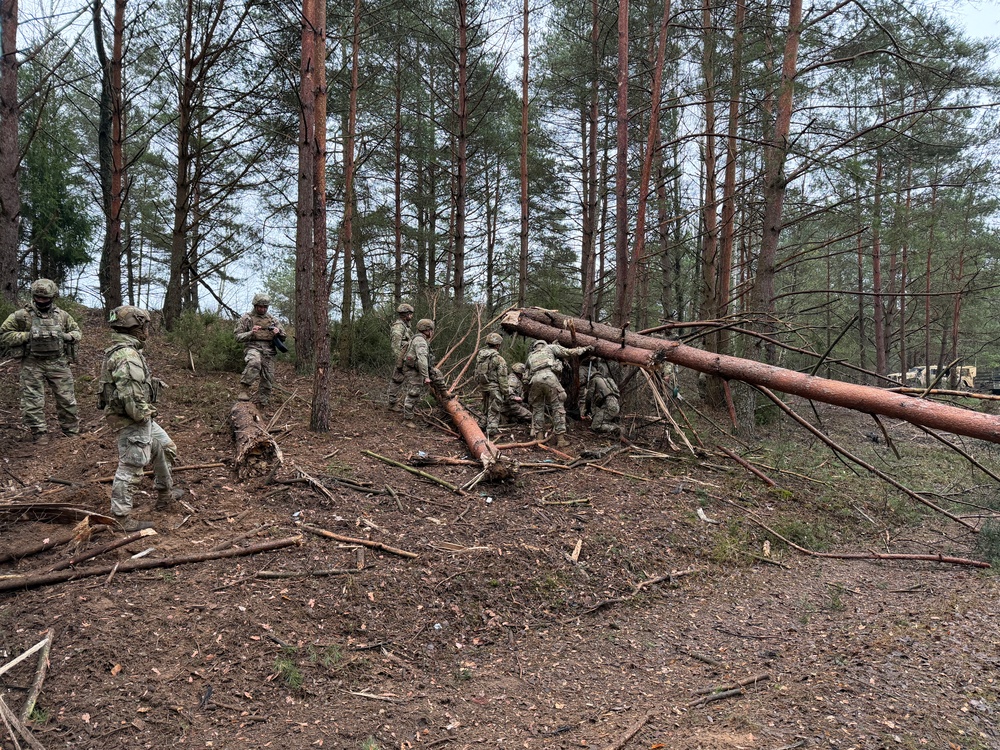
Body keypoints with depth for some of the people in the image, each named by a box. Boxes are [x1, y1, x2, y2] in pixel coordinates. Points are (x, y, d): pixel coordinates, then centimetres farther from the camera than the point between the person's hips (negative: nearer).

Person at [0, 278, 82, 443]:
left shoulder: (62, 315, 6)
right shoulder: (21, 315, -4)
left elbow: (77, 332, 17)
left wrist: (67, 336, -5)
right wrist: (27, 336, -15)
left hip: (59, 363, 2)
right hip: (32, 364, -2)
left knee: (67, 400, 6)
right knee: (33, 403, -1)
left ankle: (72, 433, 21)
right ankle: (40, 435, 11)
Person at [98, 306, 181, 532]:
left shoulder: (125, 350, 11)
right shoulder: (127, 356, -23)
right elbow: (130, 394, -31)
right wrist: (142, 415, -19)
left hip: (142, 419, 11)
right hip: (132, 422, -11)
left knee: (166, 447, 24)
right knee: (130, 468, -2)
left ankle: (164, 494, 37)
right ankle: (121, 517, 8)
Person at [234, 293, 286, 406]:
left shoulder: (271, 319, 17)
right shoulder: (246, 317, 6)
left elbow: (283, 336, 18)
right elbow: (238, 337, 2)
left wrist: (278, 332, -5)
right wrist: (251, 333, -16)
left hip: (268, 351, 5)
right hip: (252, 347, -4)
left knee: (268, 380, 0)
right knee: (255, 362, -38)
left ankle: (262, 405, 13)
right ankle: (244, 390, -32)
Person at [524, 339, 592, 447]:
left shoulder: (530, 356, 35)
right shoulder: (550, 348, 26)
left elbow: (526, 375, 32)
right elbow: (568, 352, 19)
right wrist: (584, 349, 31)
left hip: (535, 380, 3)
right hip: (549, 377, -3)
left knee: (537, 408, 17)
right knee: (558, 407, 2)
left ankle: (538, 437, 11)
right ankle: (560, 439, -2)